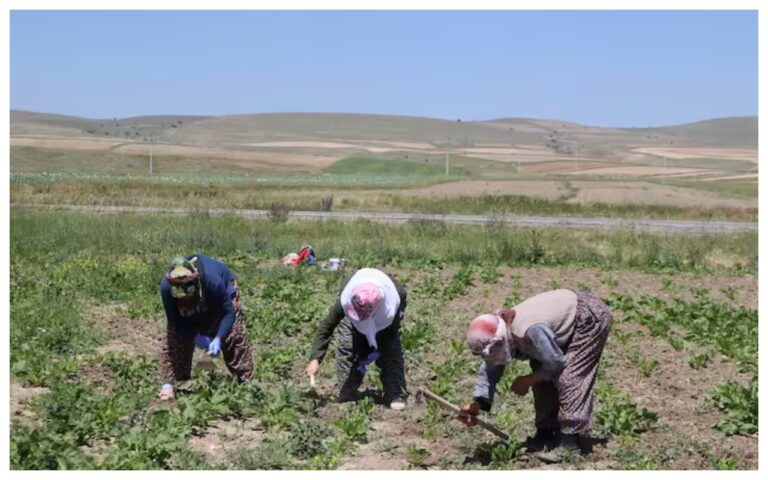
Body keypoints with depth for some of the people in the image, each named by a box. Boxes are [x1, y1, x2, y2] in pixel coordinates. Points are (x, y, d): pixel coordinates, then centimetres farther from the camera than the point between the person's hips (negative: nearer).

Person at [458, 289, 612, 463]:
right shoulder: (496, 335, -11)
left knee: (568, 379, -17)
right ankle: (546, 433, 16)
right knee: (543, 378, 6)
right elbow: (489, 370, -3)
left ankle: (571, 442, -14)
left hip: (591, 318, -9)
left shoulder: (530, 331, -38)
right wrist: (476, 404, -14)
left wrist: (527, 380, -13)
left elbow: (556, 363, -27)